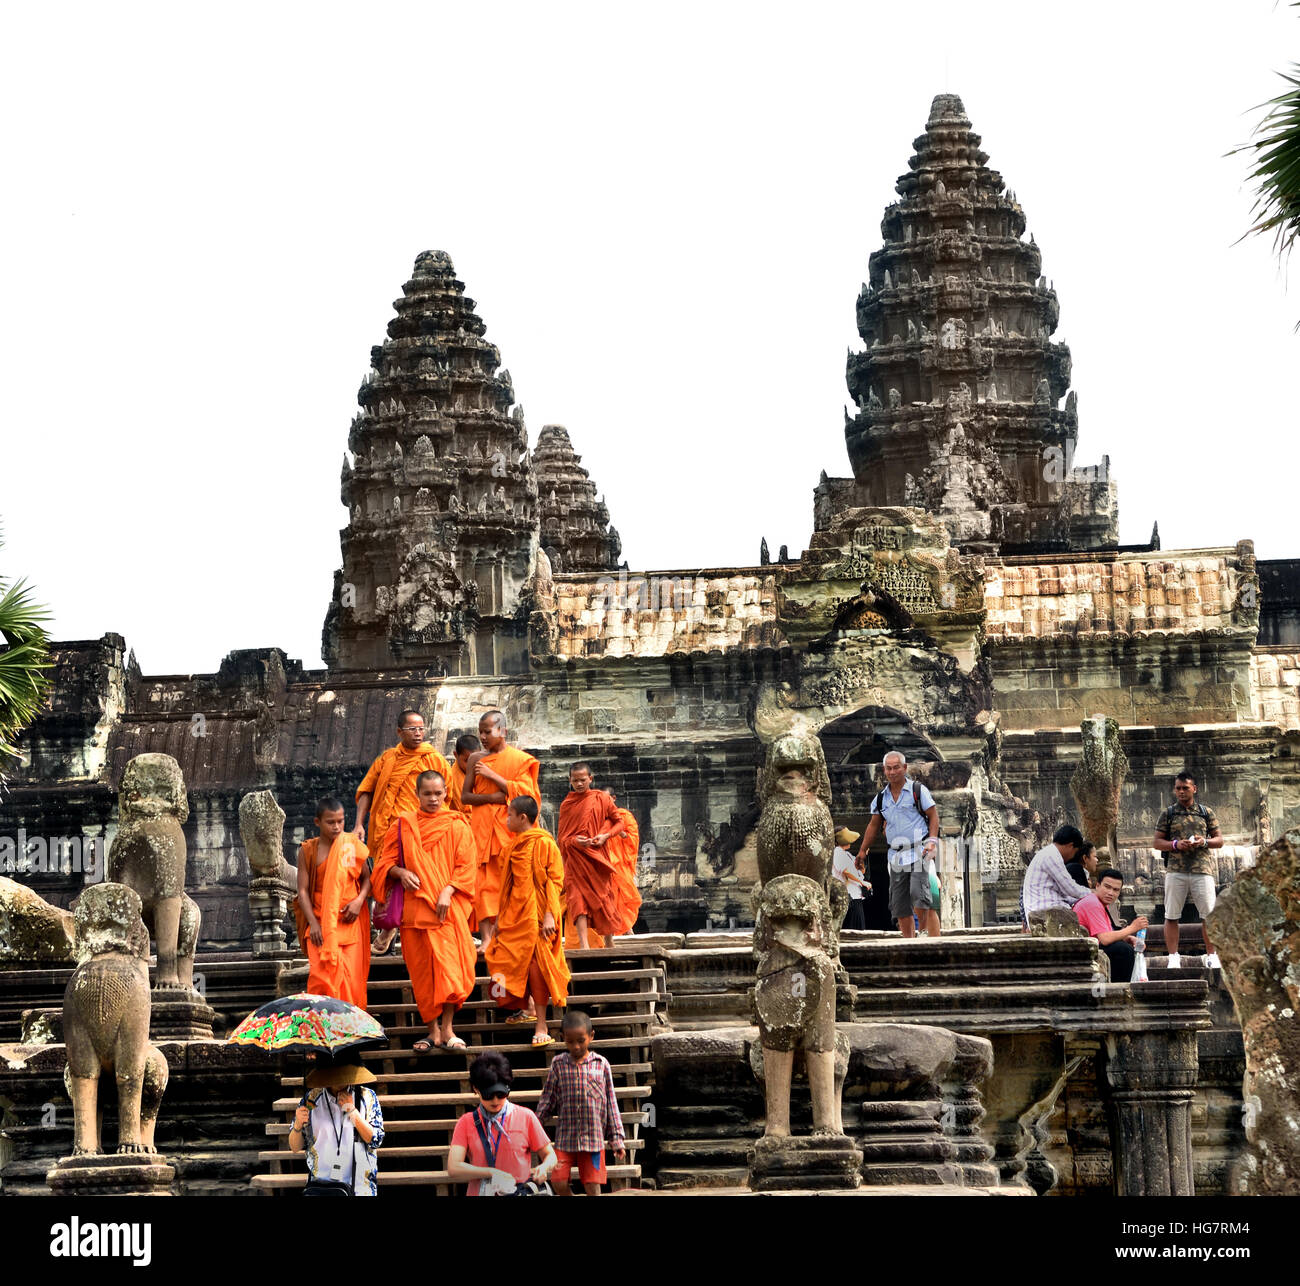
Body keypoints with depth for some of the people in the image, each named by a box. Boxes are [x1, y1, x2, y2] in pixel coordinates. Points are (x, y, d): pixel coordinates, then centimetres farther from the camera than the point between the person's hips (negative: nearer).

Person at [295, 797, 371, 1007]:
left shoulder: (352, 845, 5)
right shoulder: (308, 850, 2)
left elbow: (367, 878, 13)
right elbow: (303, 890, 0)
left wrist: (359, 900, -7)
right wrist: (313, 924, -10)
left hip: (349, 921, 1)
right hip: (321, 924, -1)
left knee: (351, 977, -4)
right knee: (321, 975, -14)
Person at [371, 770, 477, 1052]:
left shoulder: (456, 825, 6)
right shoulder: (403, 825, 10)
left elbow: (465, 865, 1)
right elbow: (385, 861, 11)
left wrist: (447, 892, -13)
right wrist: (401, 872, -10)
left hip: (448, 906, -2)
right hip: (415, 907, 2)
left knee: (449, 963, -11)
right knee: (422, 968, 1)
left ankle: (446, 1029, -8)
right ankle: (432, 1031, 6)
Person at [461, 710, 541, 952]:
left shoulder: (519, 758, 4)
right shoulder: (476, 759, 12)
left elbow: (524, 792, -8)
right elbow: (465, 796, 8)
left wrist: (492, 775, -9)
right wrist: (492, 797, -9)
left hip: (507, 828, -2)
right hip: (481, 828, 2)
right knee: (482, 881, -6)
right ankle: (487, 938, -10)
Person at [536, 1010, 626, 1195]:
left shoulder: (601, 1064, 0)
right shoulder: (558, 1064, 2)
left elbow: (611, 1103, 4)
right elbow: (547, 1099, 8)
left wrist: (617, 1138, 4)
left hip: (593, 1137, -1)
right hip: (565, 1136, 1)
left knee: (592, 1187, -1)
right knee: (560, 1184, -4)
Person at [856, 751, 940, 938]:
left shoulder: (918, 790, -1)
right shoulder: (881, 798, 11)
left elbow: (933, 815, 1)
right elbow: (874, 826, 20)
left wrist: (932, 841, -12)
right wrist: (862, 852, 19)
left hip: (919, 852, -5)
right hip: (897, 856, 5)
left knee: (919, 895, -21)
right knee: (900, 906, 3)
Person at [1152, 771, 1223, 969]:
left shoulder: (1206, 812, 12)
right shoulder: (1168, 814, 9)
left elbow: (1219, 840, 13)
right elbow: (1156, 842, 7)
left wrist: (1204, 842, -7)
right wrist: (1175, 844, -10)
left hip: (1202, 869, 0)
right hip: (1175, 870, 0)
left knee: (1209, 914, -1)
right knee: (1171, 916, -1)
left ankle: (1211, 956, 9)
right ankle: (1173, 957, 5)